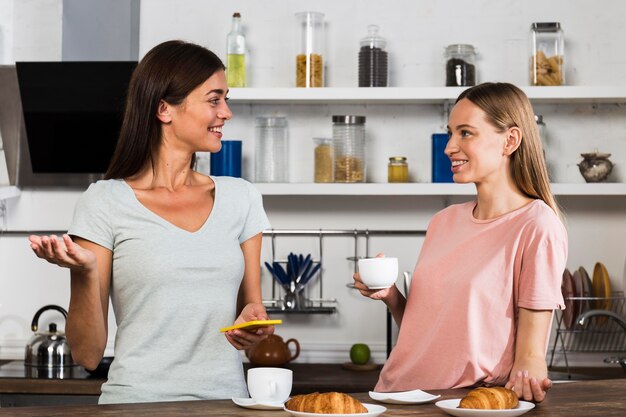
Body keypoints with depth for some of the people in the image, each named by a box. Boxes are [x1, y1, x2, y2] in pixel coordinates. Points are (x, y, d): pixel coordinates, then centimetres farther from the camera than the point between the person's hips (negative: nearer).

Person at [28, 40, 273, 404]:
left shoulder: (241, 199, 9)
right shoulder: (106, 203, -1)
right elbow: (88, 354, -1)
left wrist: (253, 323, -5)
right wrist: (83, 272, -16)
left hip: (226, 397, 3)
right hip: (138, 400, -3)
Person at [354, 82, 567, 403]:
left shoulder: (537, 226, -6)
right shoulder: (445, 221, 14)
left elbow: (530, 352, -8)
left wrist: (526, 369, -28)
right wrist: (390, 296, 3)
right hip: (396, 396, 3)